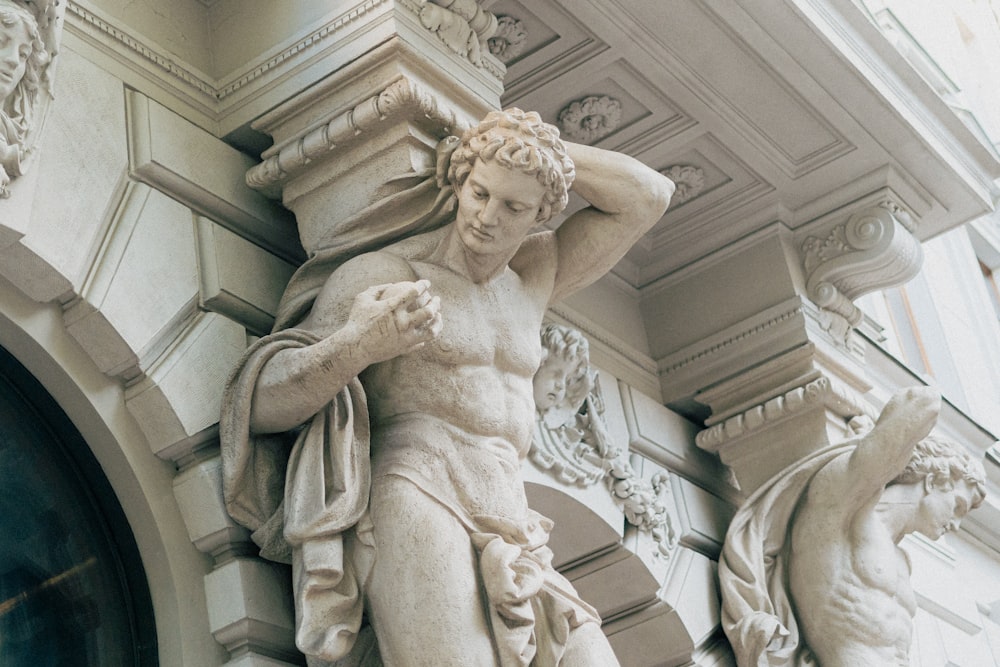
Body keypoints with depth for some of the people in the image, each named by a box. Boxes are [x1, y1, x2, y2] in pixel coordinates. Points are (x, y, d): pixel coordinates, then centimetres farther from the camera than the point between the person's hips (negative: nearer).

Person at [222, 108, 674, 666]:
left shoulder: (533, 275, 21)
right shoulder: (381, 273, 3)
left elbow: (650, 196, 20)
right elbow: (262, 403, -4)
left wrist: (542, 148, 12)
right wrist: (357, 345, -24)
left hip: (511, 540, 6)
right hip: (418, 520, -6)